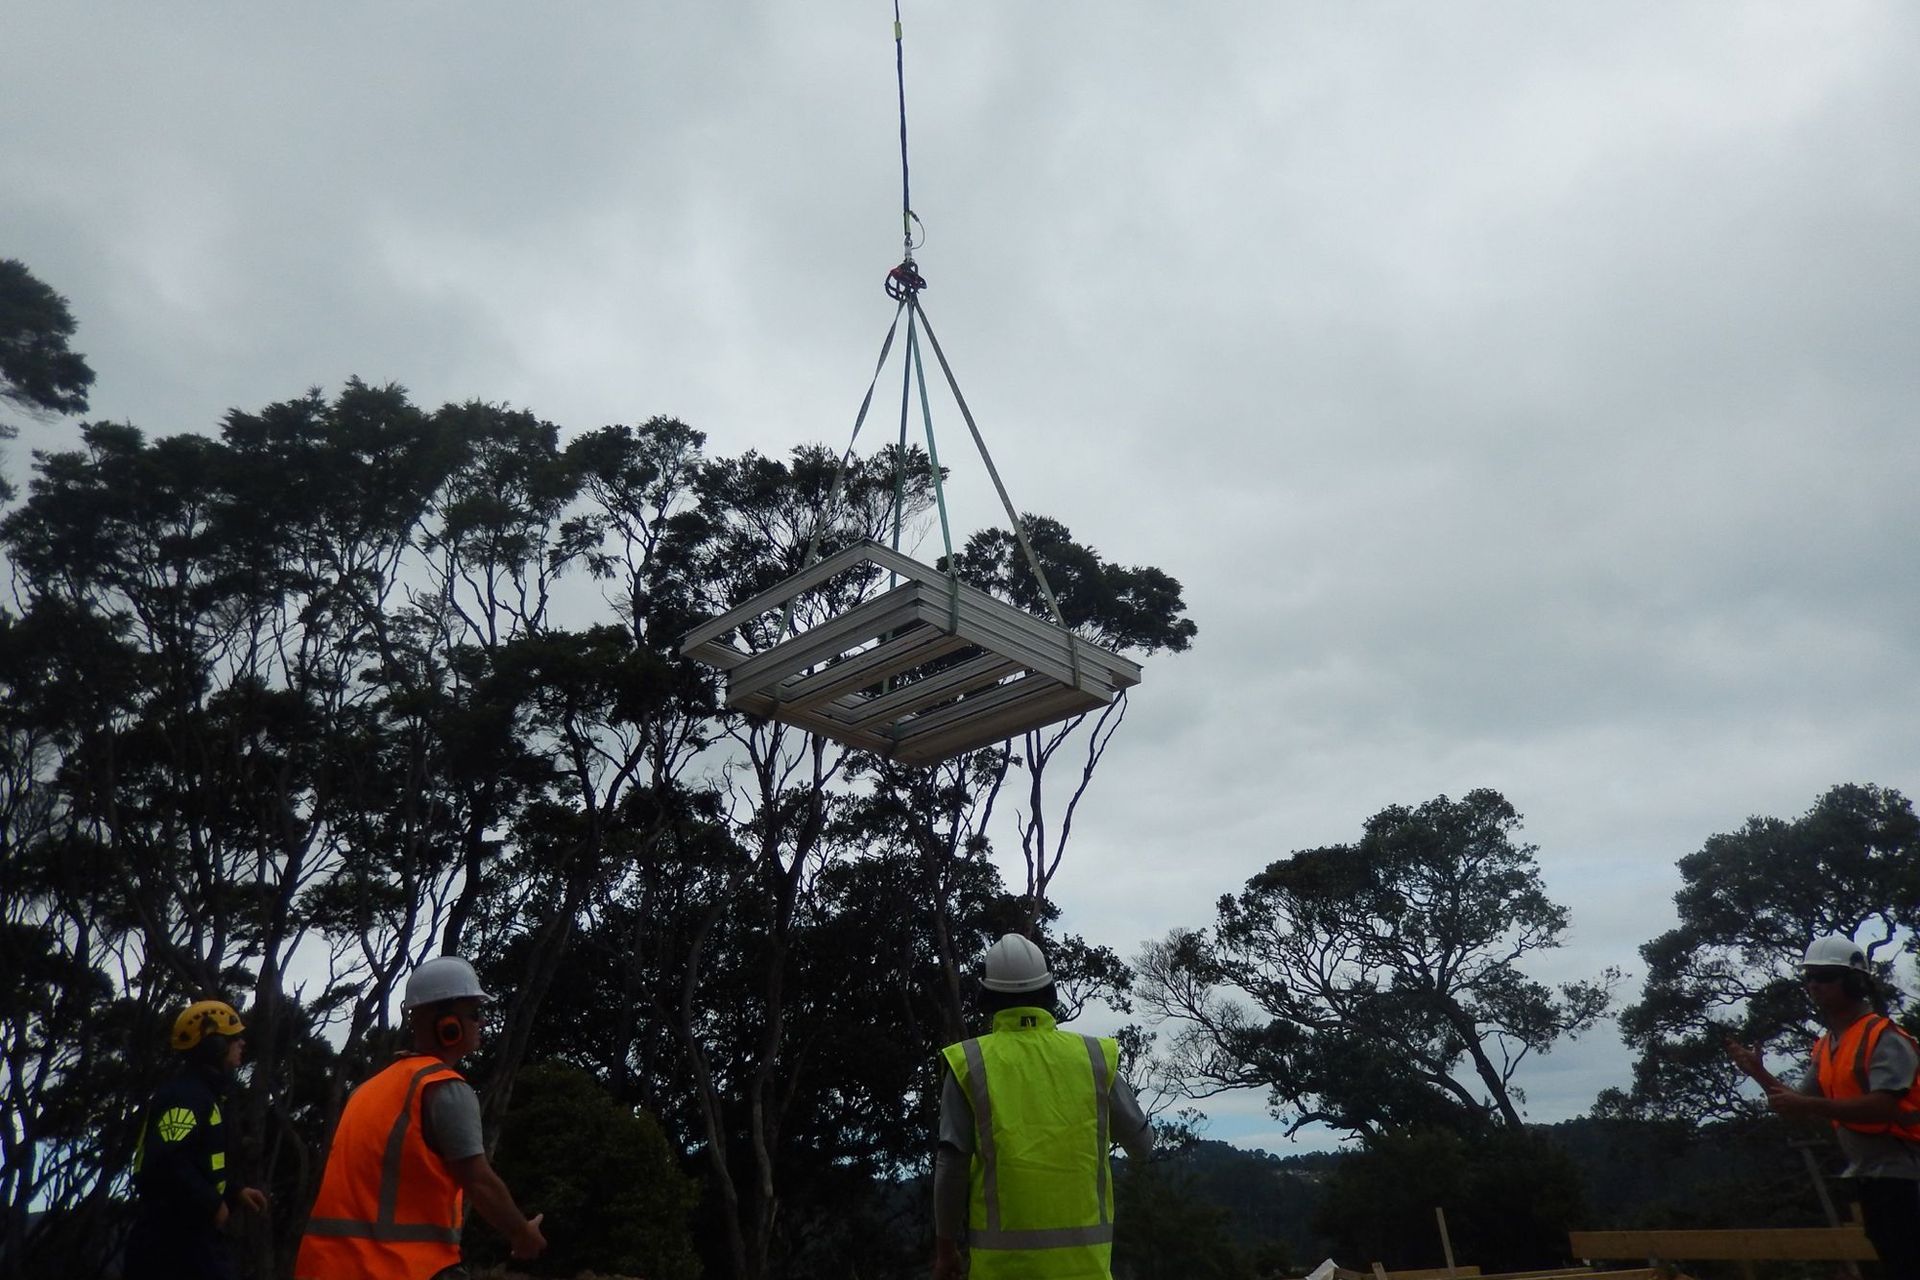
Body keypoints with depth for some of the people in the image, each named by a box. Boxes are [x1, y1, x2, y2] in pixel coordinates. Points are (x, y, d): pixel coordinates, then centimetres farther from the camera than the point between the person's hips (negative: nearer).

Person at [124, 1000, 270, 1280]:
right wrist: (213, 1204, -20)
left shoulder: (199, 1093, 17)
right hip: (174, 1240, -10)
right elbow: (166, 1162, -30)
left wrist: (234, 1194, 14)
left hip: (184, 1237, 10)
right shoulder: (187, 1094, -16)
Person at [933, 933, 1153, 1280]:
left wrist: (945, 1247, 4)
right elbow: (1141, 1143, 11)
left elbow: (951, 1166, -6)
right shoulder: (1092, 1056, 0)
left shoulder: (968, 1063, -5)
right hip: (1081, 1250, 1)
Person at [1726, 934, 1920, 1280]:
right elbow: (1802, 1105, 14)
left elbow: (1883, 1107, -27)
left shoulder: (1883, 1037, -15)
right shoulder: (1825, 1047, 10)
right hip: (1866, 1175, 8)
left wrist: (1806, 1104, -29)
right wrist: (1760, 1074, -2)